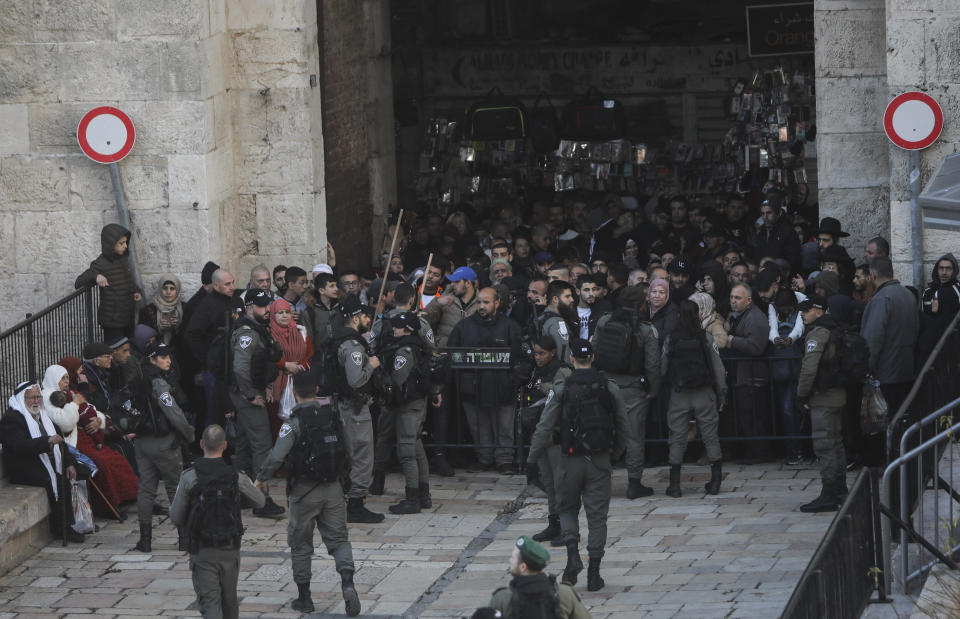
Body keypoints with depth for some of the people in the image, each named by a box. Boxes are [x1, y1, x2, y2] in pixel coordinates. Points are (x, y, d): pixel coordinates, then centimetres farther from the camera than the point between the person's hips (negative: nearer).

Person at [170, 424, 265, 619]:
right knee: (229, 599, 18)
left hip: (202, 551, -2)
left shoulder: (189, 477, -10)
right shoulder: (236, 477, -7)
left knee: (209, 600, -3)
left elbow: (176, 517, -5)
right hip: (230, 550, 2)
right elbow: (259, 501, 11)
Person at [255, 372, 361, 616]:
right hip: (333, 488, 4)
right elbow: (348, 453, 10)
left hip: (304, 491, -4)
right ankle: (347, 582, -15)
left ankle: (304, 597, 16)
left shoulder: (295, 422, -14)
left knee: (300, 544, 11)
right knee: (338, 538, 8)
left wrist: (261, 478, -6)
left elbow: (277, 456, -21)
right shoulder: (333, 415, 2)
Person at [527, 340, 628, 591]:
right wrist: (615, 455, 22)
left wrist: (532, 458, 4)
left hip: (571, 460, -1)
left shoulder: (561, 389, -7)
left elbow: (545, 427, -7)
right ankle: (594, 574, 5)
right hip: (600, 461, 1)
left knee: (567, 509, 17)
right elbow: (622, 426, 7)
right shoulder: (610, 388, 1)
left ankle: (573, 554, -5)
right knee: (597, 515, 6)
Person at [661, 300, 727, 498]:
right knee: (710, 435, 8)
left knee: (677, 438, 5)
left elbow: (663, 369, 0)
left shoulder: (671, 339, -4)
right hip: (704, 393, 0)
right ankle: (715, 481, 9)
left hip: (678, 394, 0)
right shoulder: (706, 338, -4)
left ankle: (674, 484, 3)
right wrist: (721, 394, 6)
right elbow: (718, 368, -2)